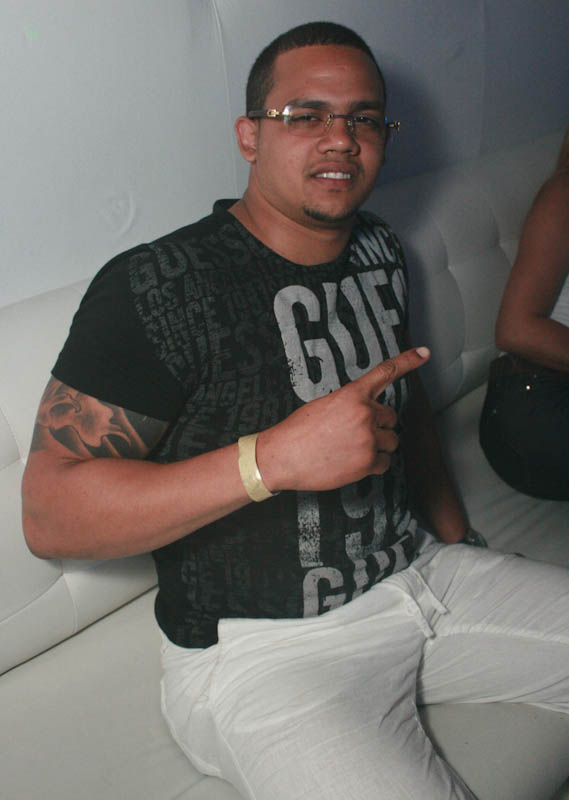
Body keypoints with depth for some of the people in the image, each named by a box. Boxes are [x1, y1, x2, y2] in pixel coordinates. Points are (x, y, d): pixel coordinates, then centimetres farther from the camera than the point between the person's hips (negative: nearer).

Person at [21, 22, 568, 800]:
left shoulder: (378, 250, 7)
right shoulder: (153, 289, -16)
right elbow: (50, 514, -20)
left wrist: (457, 542, 15)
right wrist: (271, 459, -30)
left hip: (419, 574, 7)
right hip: (263, 647, -6)